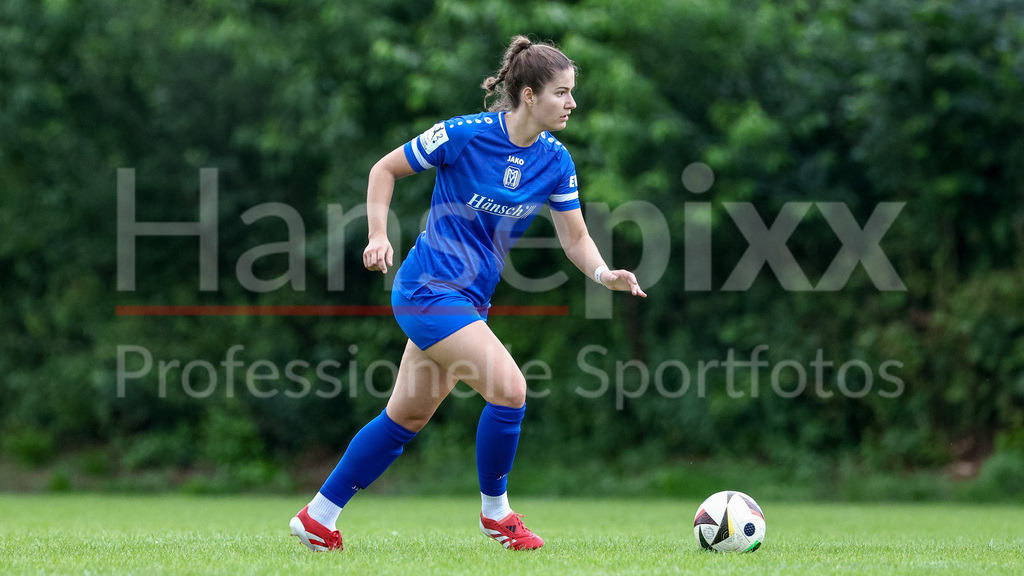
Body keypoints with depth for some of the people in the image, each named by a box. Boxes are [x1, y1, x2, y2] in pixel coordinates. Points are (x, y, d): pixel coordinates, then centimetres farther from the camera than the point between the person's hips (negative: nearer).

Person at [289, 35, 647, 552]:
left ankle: (317, 518, 24)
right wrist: (378, 236, -14)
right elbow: (385, 169, -4)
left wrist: (603, 273, -17)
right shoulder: (465, 135, -16)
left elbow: (574, 237, 3)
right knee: (509, 389, -18)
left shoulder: (555, 161, 0)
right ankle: (495, 511, 4)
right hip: (428, 290, -7)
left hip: (468, 300, 8)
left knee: (407, 416, 13)